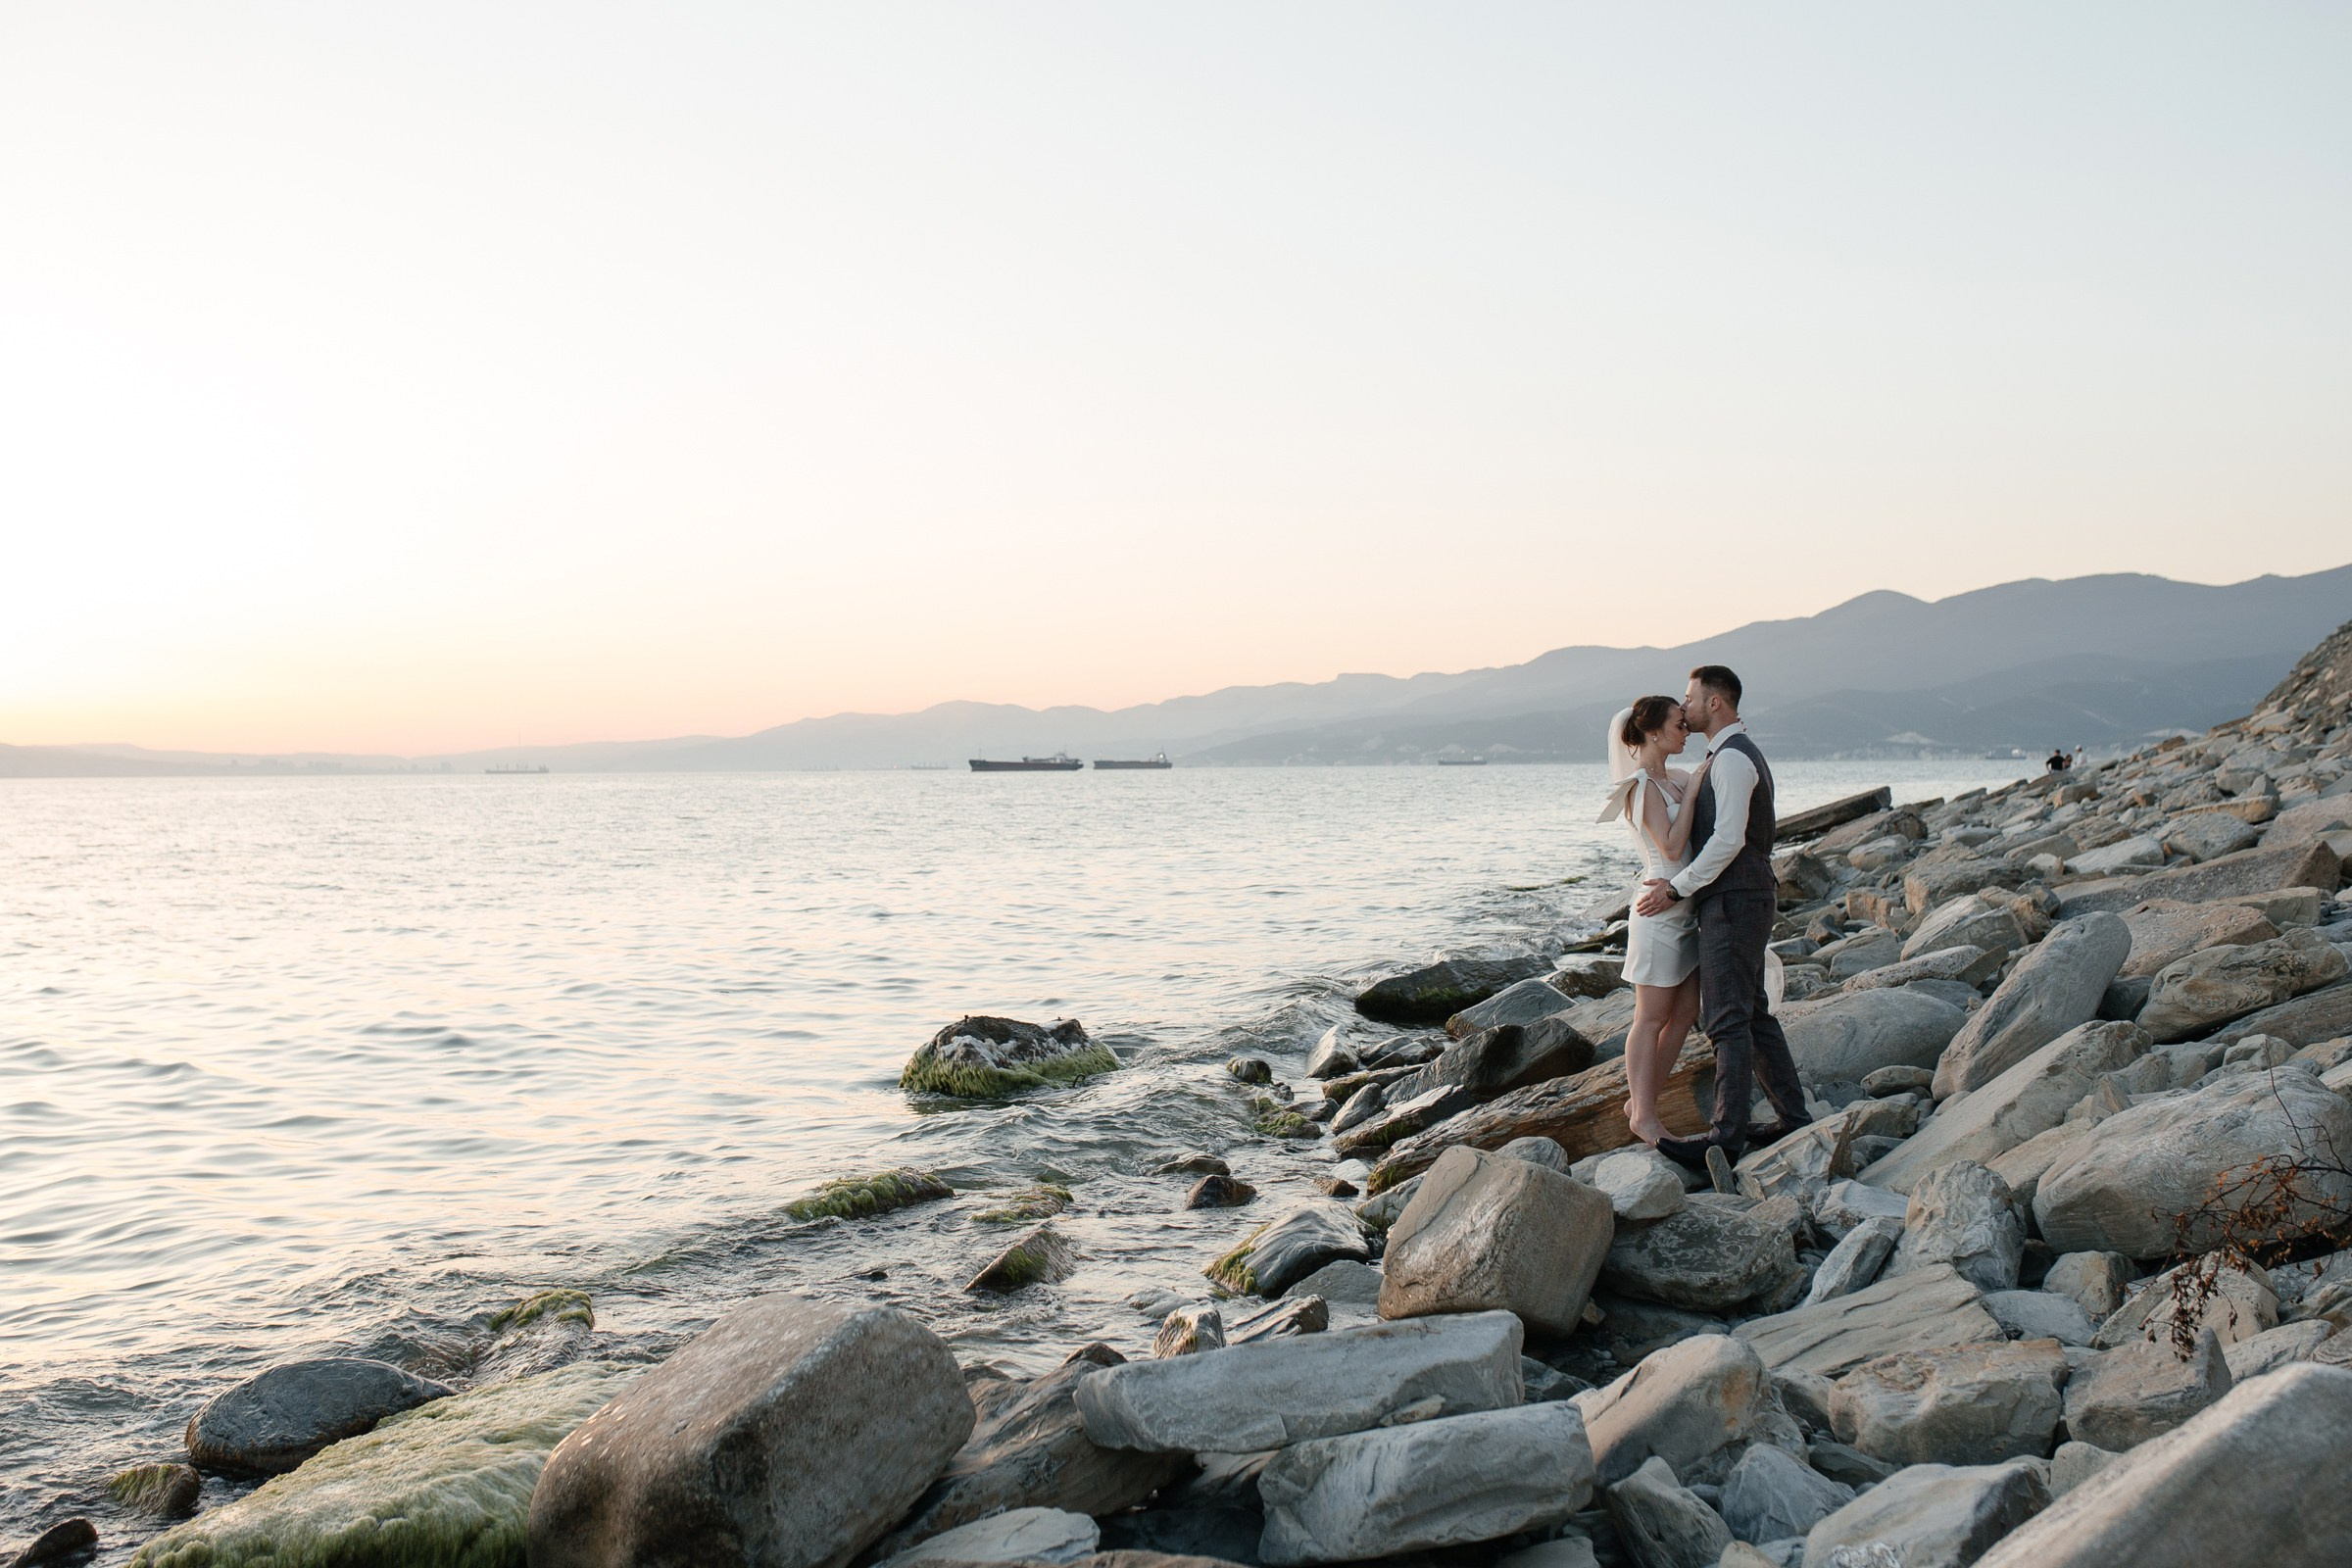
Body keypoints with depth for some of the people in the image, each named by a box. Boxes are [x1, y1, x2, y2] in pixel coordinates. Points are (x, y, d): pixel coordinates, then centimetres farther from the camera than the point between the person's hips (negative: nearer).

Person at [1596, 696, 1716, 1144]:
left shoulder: (1672, 779, 13)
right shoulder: (1642, 786, -14)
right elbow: (1671, 847, -22)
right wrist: (1691, 792, -18)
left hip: (1684, 911, 9)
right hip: (1660, 910, -9)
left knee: (1685, 1013, 12)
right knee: (1651, 1019, -2)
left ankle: (1640, 1100, 21)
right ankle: (1644, 1116, 6)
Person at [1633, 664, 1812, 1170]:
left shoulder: (1732, 757, -14)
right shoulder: (1734, 754, 19)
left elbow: (1728, 840, -22)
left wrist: (1677, 888, -17)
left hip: (1735, 901, -11)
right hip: (1743, 900, 11)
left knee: (1728, 1019, -12)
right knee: (1753, 1013, 14)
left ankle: (1726, 1136, -13)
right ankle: (1793, 1118, 20)